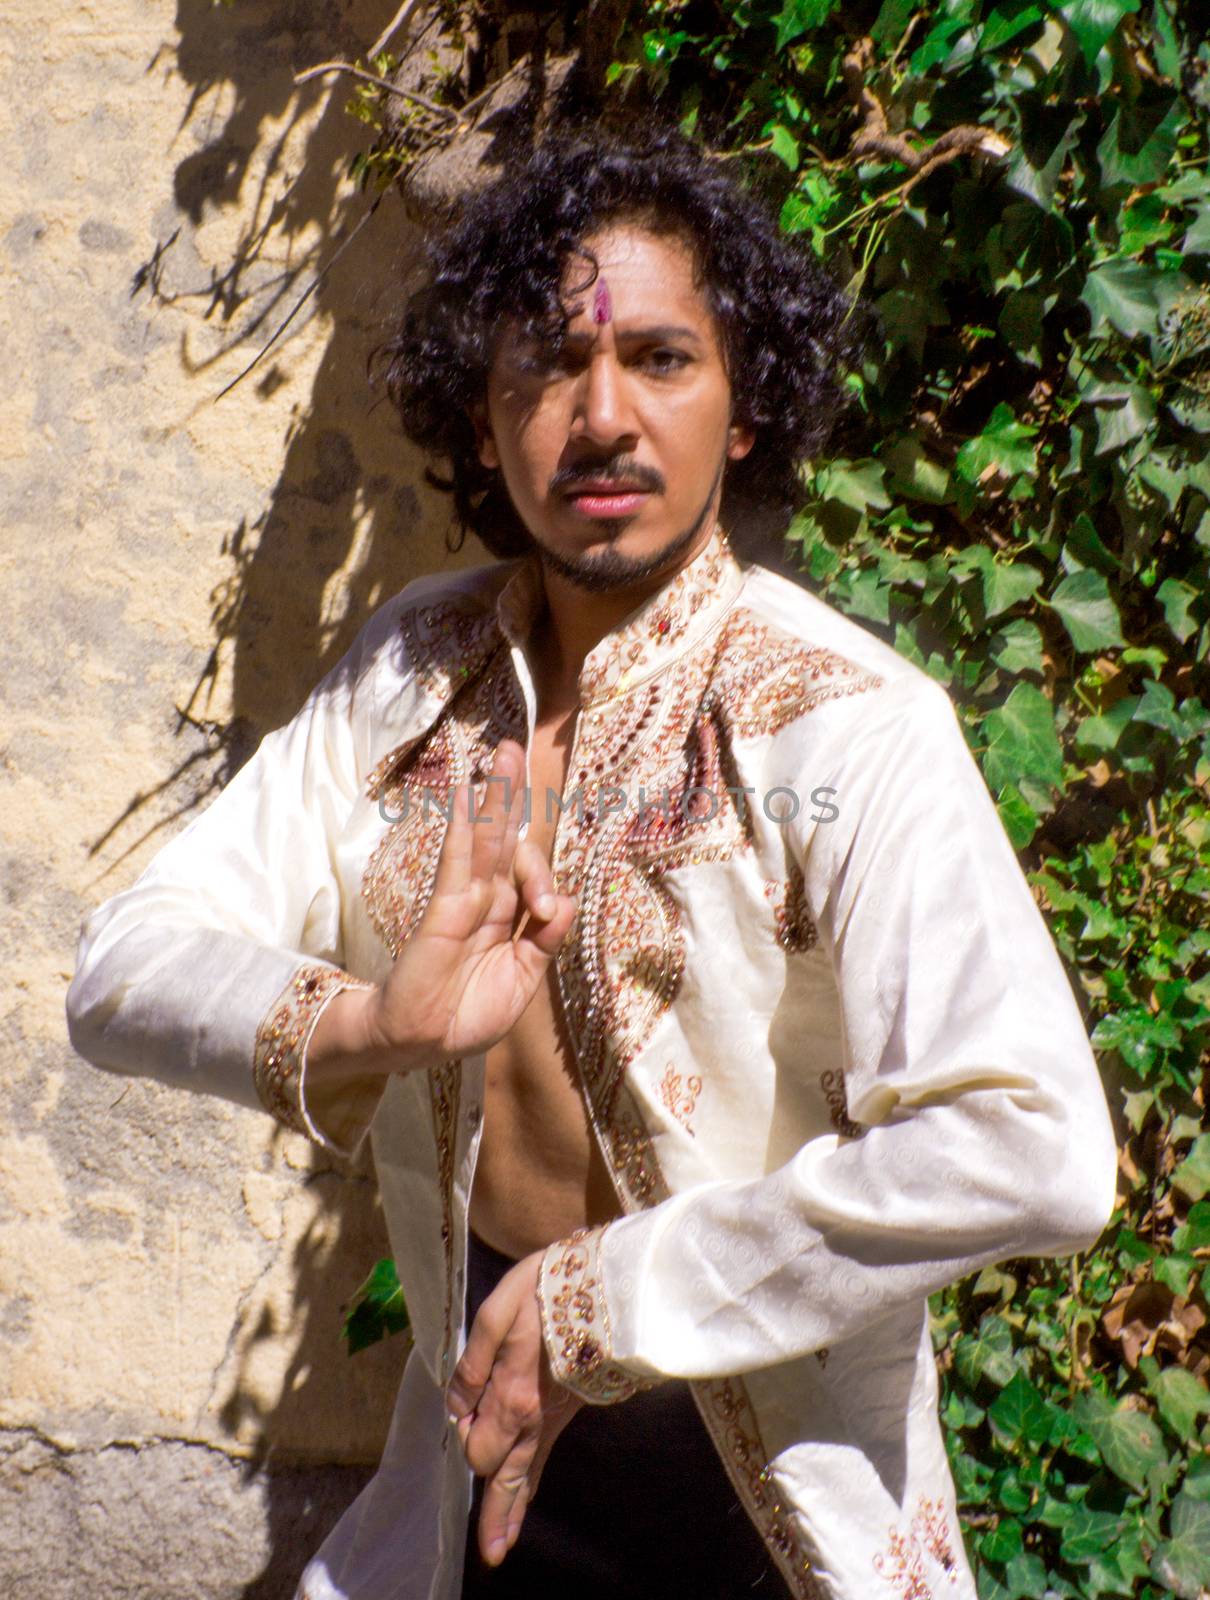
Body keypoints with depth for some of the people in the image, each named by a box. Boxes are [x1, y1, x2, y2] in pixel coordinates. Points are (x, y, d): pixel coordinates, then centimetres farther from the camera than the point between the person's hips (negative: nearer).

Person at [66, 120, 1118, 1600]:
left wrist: (610, 1299, -23)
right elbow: (124, 971, -4)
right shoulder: (411, 672, -2)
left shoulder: (844, 724, -19)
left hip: (760, 1481, -4)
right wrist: (361, 1018, -24)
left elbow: (1035, 1147, -30)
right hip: (482, 1443, 4)